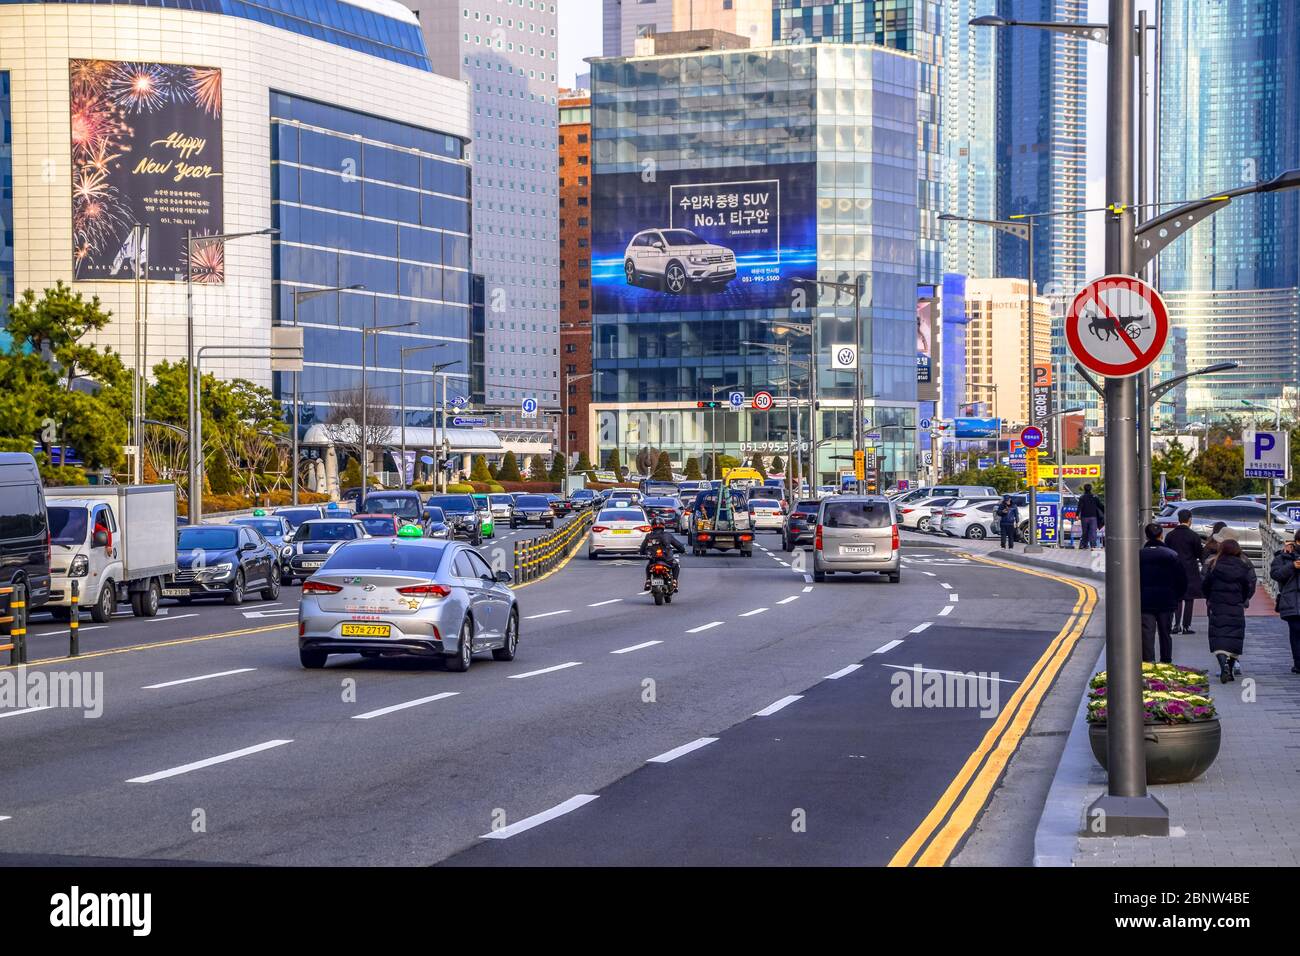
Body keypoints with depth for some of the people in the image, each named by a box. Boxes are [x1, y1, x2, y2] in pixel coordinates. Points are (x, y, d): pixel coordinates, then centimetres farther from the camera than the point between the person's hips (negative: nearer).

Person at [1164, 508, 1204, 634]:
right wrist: (1203, 548, 15)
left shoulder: (1170, 535, 1)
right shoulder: (1194, 536, -11)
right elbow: (1199, 554, -5)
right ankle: (1186, 626, 1)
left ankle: (1177, 625, 5)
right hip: (1190, 571, -4)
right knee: (1189, 599, 3)